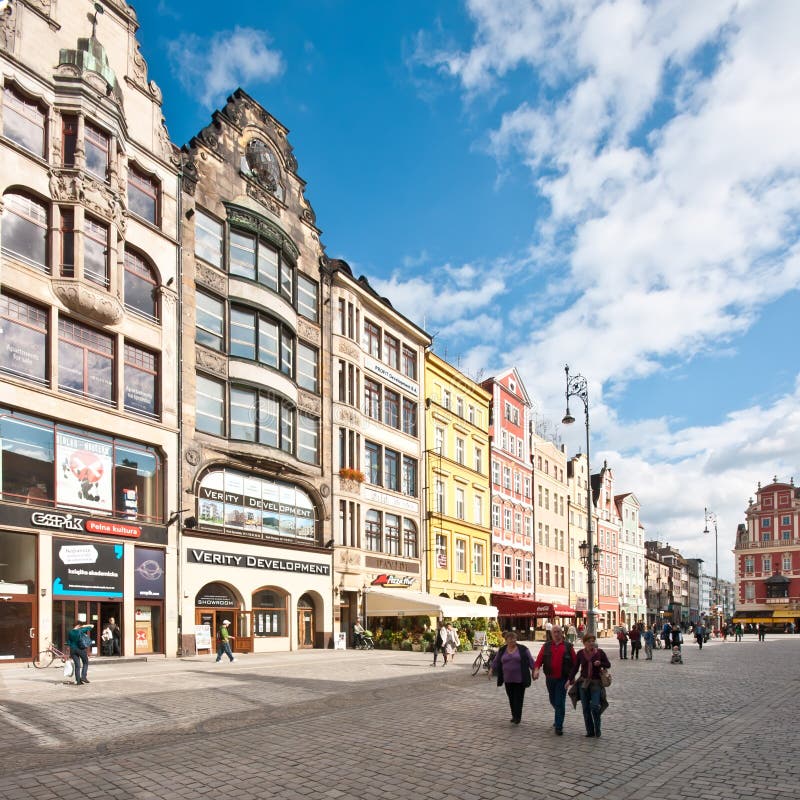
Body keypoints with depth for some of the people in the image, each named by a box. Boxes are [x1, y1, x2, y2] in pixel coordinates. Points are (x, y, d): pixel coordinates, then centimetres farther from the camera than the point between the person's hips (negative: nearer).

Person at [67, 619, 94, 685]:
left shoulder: (70, 632, 5)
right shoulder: (81, 630, -6)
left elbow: (68, 644, 6)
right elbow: (91, 626, 2)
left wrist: (69, 653, 11)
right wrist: (84, 626, 12)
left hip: (73, 649, 4)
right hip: (81, 649, -4)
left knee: (77, 665, 8)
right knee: (85, 663, 12)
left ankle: (78, 680, 5)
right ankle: (83, 677, -3)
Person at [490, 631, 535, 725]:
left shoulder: (523, 649, -2)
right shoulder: (502, 650, 7)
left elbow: (530, 661, 1)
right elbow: (496, 661, 10)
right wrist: (491, 670, 0)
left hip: (519, 679, -3)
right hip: (508, 679, 3)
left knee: (518, 698, -4)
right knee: (511, 698, 8)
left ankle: (518, 717, 1)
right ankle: (514, 716, 20)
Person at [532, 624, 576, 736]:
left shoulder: (568, 646, 0)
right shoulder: (546, 646, 5)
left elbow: (574, 662, 0)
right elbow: (539, 659, -1)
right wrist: (536, 669, -20)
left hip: (562, 679, -3)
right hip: (550, 679, 3)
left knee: (560, 703, -7)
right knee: (553, 701, 18)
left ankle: (559, 727, -1)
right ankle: (558, 719, 44)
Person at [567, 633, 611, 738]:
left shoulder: (600, 652, -2)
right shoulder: (580, 653, 2)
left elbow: (608, 665, 5)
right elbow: (575, 667, 5)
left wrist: (600, 663, -15)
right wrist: (570, 679, -4)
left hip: (596, 683, -2)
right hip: (583, 682, 3)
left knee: (594, 706, -13)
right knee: (585, 708, 5)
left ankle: (597, 731, 6)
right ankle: (590, 731, 15)